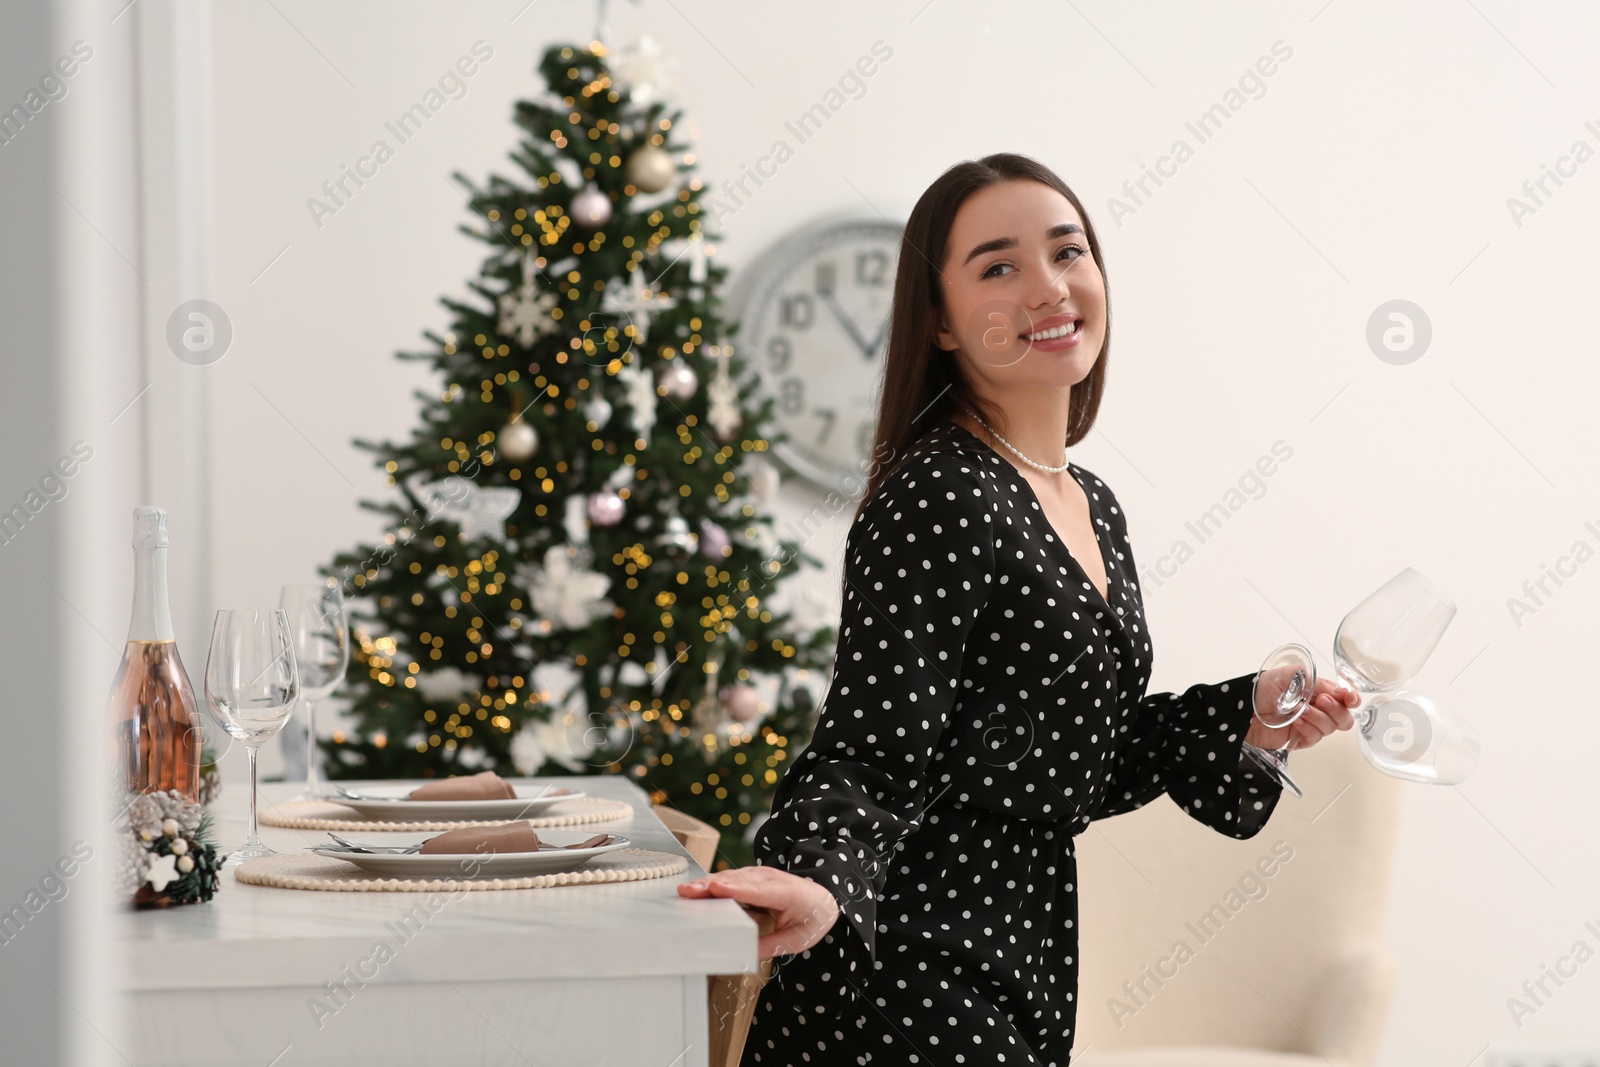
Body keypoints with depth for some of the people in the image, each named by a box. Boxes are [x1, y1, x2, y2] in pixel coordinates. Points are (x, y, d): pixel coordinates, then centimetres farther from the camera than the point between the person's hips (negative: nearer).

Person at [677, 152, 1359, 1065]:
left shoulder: (1096, 508, 11)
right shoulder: (933, 503, -15)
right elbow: (871, 756, -20)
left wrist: (1245, 719, 8)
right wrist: (820, 883, -37)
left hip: (1027, 956, 8)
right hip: (910, 970, -8)